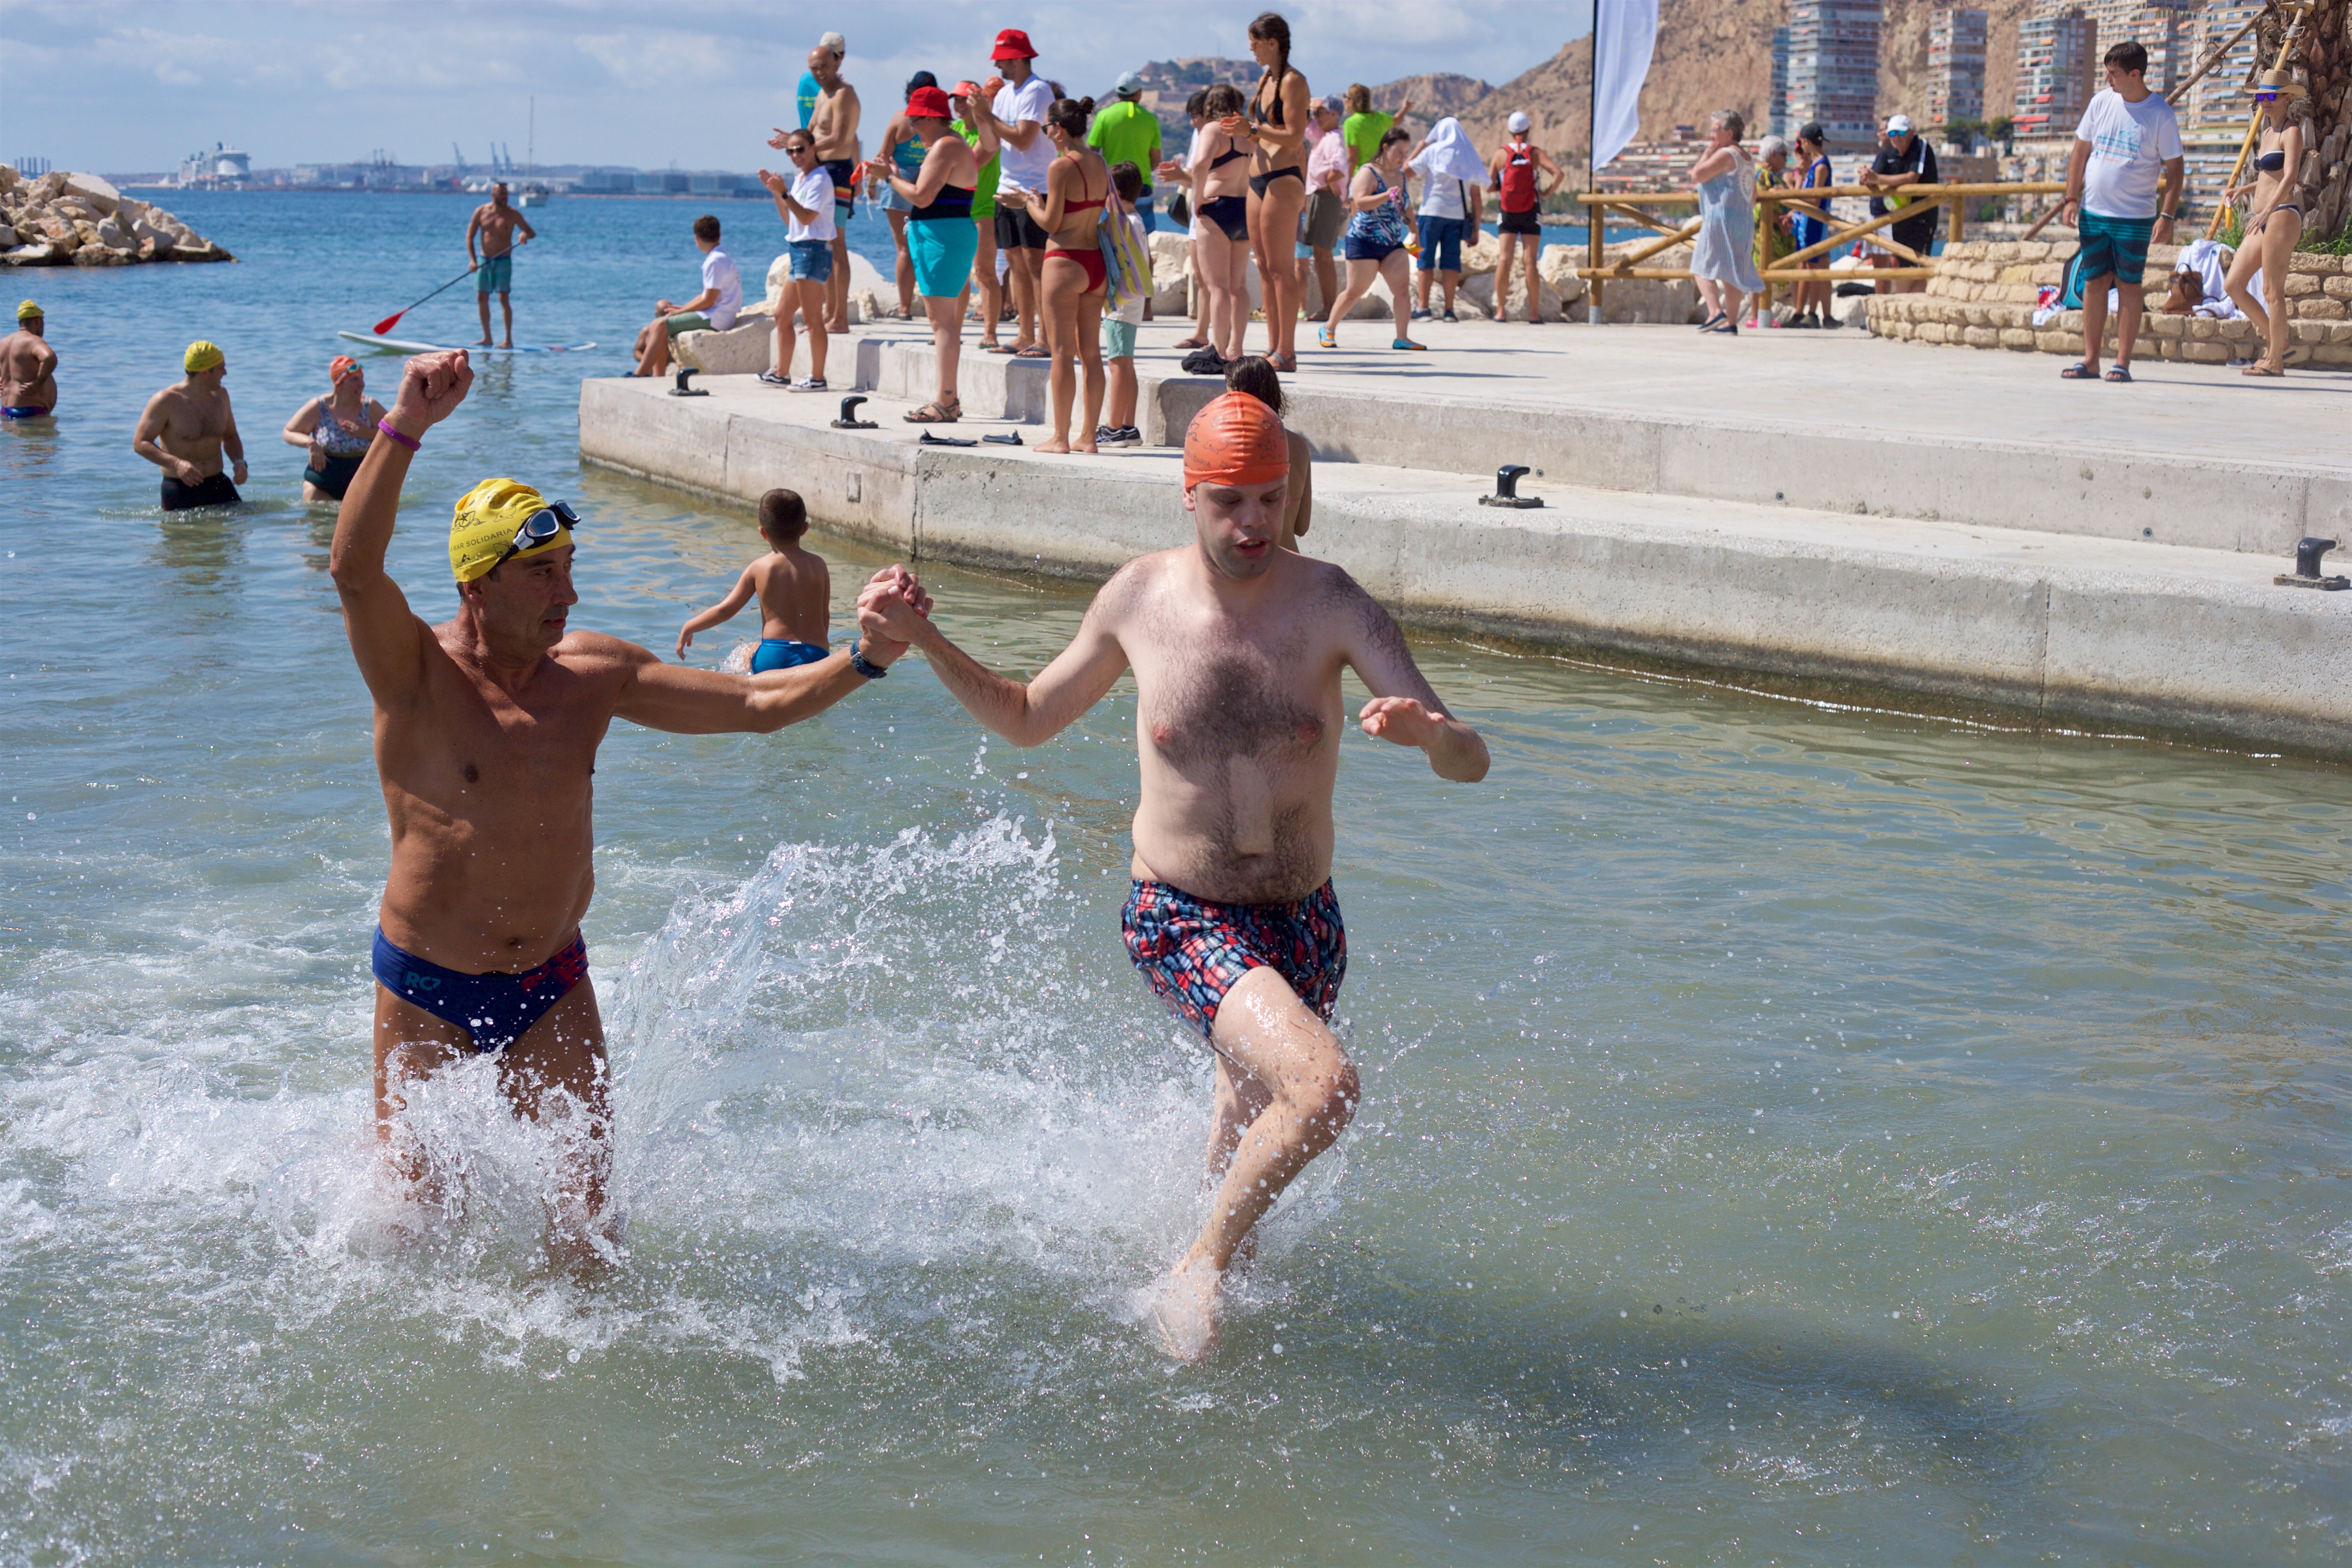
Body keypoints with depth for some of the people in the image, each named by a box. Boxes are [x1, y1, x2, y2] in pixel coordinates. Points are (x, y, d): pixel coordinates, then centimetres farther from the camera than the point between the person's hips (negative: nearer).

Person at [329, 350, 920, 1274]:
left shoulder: (594, 673, -3)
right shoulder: (418, 675, -17)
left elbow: (758, 705, -2)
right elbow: (353, 570, -36)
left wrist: (865, 661, -17)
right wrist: (404, 431, -46)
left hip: (552, 984, 3)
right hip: (427, 987, -3)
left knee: (583, 1198, 3)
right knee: (413, 1192, 9)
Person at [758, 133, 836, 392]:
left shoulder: (820, 179, -11)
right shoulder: (800, 178, 17)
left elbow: (806, 217, -19)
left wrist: (784, 192, -22)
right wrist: (775, 192, 10)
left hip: (813, 251, -10)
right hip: (797, 251, 10)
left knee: (812, 318, -8)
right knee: (782, 315, 12)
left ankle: (817, 377, -6)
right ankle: (782, 373, 18)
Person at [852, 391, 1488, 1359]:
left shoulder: (1331, 606, -14)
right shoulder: (1139, 599, -9)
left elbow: (1471, 766, -18)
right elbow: (1026, 720, 8)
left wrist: (1431, 733, -42)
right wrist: (923, 639, -4)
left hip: (1305, 924, 3)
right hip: (1181, 918, -2)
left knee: (1248, 1127, 24)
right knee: (1324, 1083, -27)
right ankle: (1199, 1270, -4)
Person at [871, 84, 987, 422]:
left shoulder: (944, 148, -14)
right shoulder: (953, 144, 19)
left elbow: (922, 197, -21)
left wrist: (890, 177, -7)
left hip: (942, 238, -11)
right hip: (940, 236, 11)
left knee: (943, 321, -13)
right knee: (942, 320, 14)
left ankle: (945, 403, -16)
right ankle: (950, 399, 17)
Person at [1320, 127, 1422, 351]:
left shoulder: (1400, 176, 14)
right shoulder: (1369, 173, -9)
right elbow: (1360, 202, -24)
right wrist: (1387, 196, -34)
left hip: (1393, 244, 7)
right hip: (1365, 240, -7)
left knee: (1402, 289, -8)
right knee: (1355, 291, -1)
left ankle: (1402, 338, -8)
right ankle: (1328, 329, 18)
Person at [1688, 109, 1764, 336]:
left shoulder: (1725, 155, -10)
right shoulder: (1745, 158, 19)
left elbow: (1696, 175, -16)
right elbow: (1753, 196, 25)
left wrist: (1707, 153, -5)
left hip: (1721, 220, -9)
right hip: (1744, 222, 9)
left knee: (1702, 268, -8)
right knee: (1731, 274, 10)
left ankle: (1716, 311, -24)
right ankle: (1731, 323, 9)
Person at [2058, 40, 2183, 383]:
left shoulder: (2160, 114, -6)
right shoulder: (2101, 102, 4)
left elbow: (2175, 168, -4)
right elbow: (2081, 151, 11)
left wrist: (2167, 216, -12)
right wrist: (2072, 198, 4)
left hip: (2134, 216, -4)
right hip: (2093, 212, 4)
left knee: (2129, 286, 0)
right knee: (2093, 283, 6)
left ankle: (2123, 362, 4)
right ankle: (2090, 360, 12)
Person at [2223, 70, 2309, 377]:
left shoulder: (2291, 132, -6)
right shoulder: (2268, 133, 19)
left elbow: (2289, 177, -19)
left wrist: (2266, 212, -31)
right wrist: (2243, 189, 16)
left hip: (2282, 216, -9)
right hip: (2262, 219, 9)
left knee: (2273, 291, -7)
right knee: (2233, 285, 6)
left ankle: (2276, 362, -1)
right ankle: (2279, 346, 13)